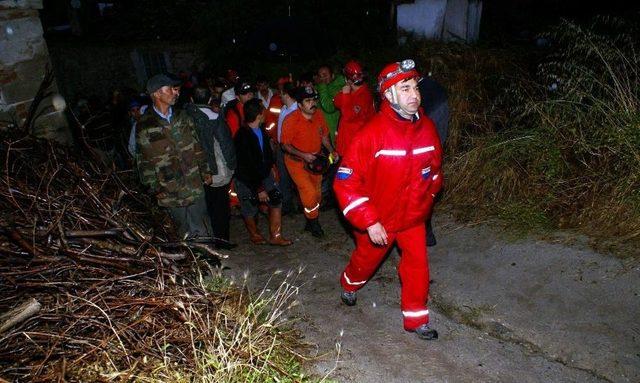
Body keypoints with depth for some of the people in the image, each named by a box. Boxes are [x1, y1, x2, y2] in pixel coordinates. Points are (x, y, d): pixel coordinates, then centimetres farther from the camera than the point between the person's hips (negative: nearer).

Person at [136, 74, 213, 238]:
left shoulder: (182, 116, 6)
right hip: (169, 190, -3)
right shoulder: (144, 125, -7)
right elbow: (143, 160, -3)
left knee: (200, 228, 9)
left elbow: (196, 145, 12)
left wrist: (205, 170, 10)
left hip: (194, 183, 3)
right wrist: (154, 188, -3)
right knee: (184, 229, 9)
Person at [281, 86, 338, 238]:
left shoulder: (319, 115, -6)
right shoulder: (291, 120, -22)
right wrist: (304, 155, -29)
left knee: (316, 193, 14)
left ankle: (310, 223, 35)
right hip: (296, 162, -6)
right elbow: (285, 145, -19)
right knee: (309, 192, -15)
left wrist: (331, 151, -6)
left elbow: (324, 136, 8)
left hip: (315, 160, 6)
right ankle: (313, 222, 9)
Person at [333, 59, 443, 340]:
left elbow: (434, 167, 11)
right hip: (378, 219, -3)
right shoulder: (372, 133, -26)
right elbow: (345, 183, -26)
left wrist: (426, 199, 15)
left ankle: (416, 319, 25)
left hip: (413, 217, 3)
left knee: (418, 267, 3)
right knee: (367, 260, 20)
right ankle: (349, 285, 52)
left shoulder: (427, 128, -9)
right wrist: (369, 222, -26)